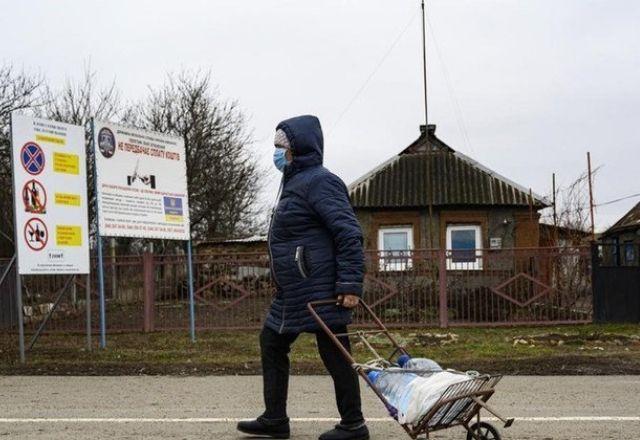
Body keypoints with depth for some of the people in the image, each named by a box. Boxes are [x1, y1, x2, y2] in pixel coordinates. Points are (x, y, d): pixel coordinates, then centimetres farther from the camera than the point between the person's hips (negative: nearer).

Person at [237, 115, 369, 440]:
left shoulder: (318, 182, -14)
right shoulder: (295, 182, 17)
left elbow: (349, 234, -21)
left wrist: (350, 285, -25)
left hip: (322, 291, -11)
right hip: (293, 292, 11)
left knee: (334, 353, -2)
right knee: (272, 343, 14)